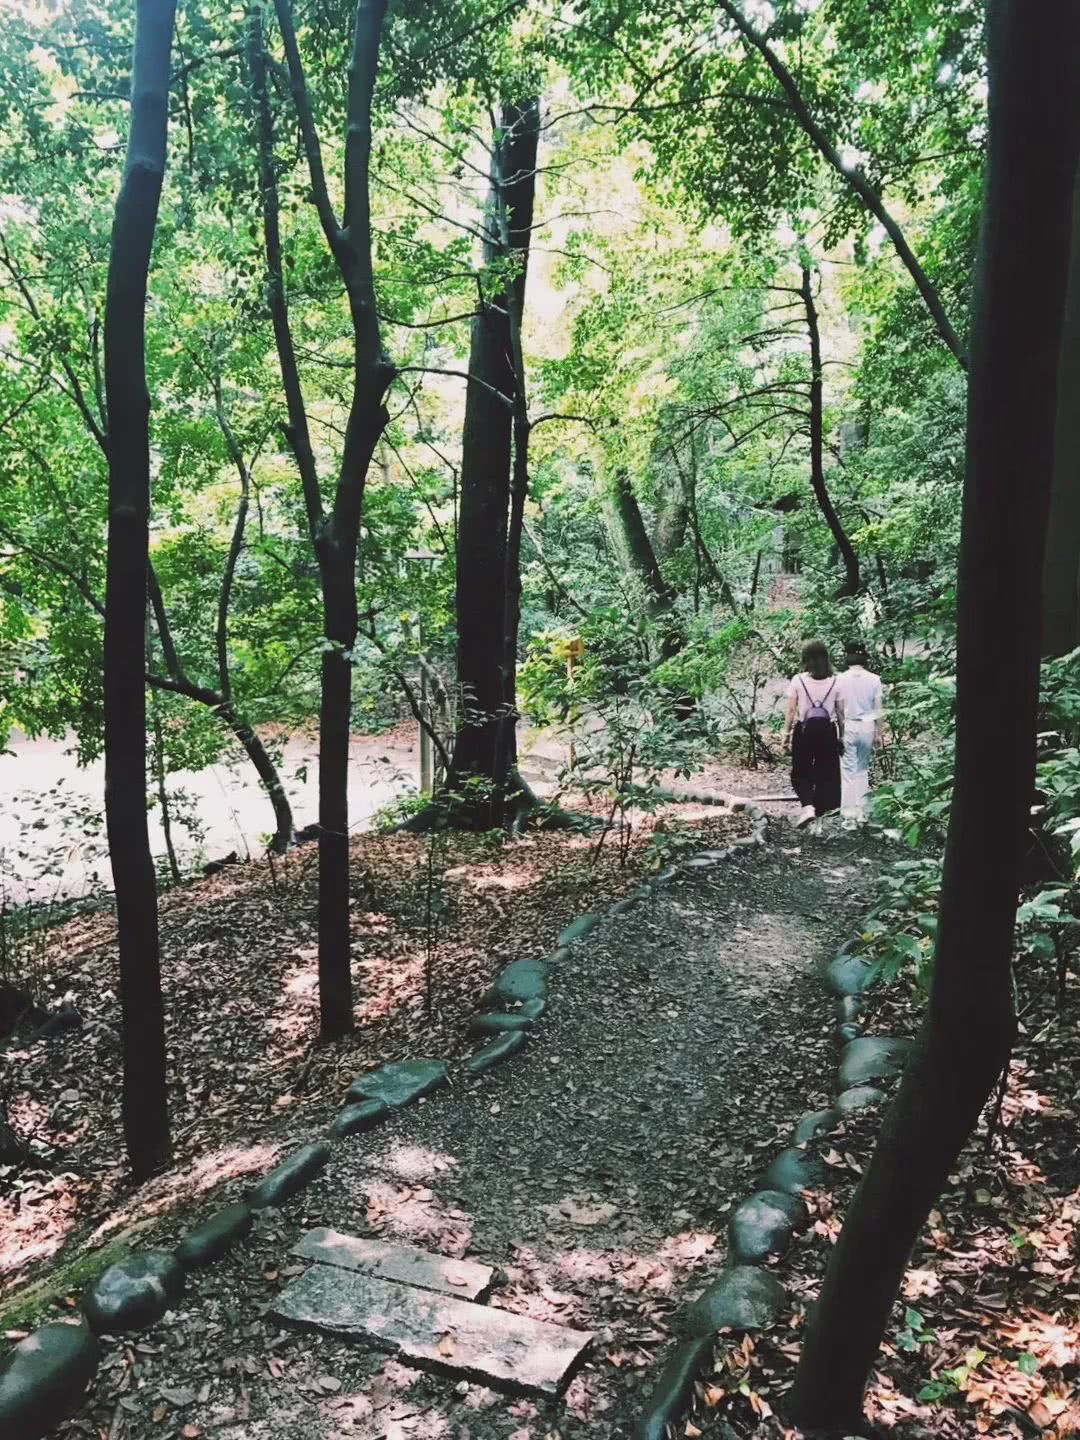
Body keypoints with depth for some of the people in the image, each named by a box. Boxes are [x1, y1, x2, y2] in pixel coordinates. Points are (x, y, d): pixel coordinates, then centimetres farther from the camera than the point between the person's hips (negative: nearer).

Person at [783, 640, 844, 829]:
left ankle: (807, 805, -11)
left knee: (801, 772, 10)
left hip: (803, 730, -1)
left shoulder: (798, 680, -7)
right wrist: (841, 736, 11)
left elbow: (790, 710, -6)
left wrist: (786, 732, 4)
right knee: (825, 772, 13)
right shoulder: (835, 682, -3)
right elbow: (840, 712, 1)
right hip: (827, 731, 1)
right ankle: (819, 810, 16)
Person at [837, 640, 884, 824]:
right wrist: (879, 733, 10)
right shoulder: (874, 679, -4)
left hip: (847, 727, -2)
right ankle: (861, 812, 14)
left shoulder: (841, 679, -8)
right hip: (867, 727, 2)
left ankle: (849, 814, 4)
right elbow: (878, 710, 1)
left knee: (848, 771, 5)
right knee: (863, 770, 14)